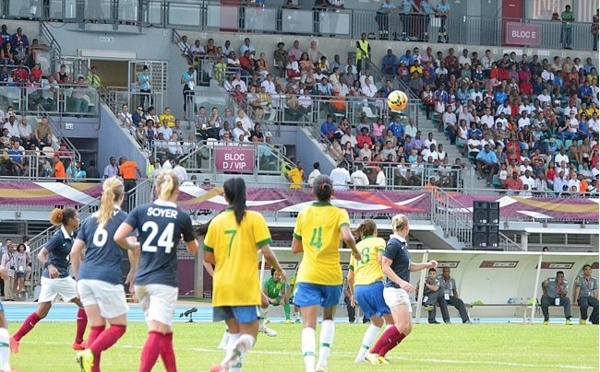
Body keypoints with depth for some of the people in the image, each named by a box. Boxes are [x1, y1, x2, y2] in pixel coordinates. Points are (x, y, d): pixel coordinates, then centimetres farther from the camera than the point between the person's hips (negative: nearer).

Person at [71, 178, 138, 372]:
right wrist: (133, 272, 7)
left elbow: (75, 252, 11)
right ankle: (89, 353, -19)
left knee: (96, 327, 11)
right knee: (118, 326, 5)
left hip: (86, 277, 5)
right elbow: (132, 247, -9)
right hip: (108, 278, -5)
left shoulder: (90, 219, 14)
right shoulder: (123, 218, 1)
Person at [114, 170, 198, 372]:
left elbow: (118, 237, -8)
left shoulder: (141, 210, 2)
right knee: (156, 333, -11)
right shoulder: (182, 217, -1)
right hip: (164, 282, -4)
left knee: (165, 332, 18)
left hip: (142, 280, 4)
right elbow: (193, 249, 13)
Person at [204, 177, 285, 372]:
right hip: (245, 287, -4)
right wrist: (279, 270, 10)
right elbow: (266, 253, -9)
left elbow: (208, 257, 10)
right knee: (249, 335, -2)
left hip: (221, 288, 4)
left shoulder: (217, 221, 6)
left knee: (235, 333, 15)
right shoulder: (254, 218, -5)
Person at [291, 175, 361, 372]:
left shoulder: (304, 214, 4)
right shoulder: (339, 213, -2)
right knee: (328, 317, 25)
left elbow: (295, 248, 10)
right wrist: (355, 250, -2)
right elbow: (347, 237, -21)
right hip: (331, 275, 0)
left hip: (307, 275, 0)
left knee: (308, 325, -8)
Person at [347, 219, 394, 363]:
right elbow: (381, 259, -15)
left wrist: (353, 294, 35)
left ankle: (362, 354, 10)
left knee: (377, 321, 22)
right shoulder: (378, 241, 7)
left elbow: (350, 277, 23)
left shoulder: (357, 246, 22)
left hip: (359, 288, 6)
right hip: (375, 285, -6)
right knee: (390, 320, 3)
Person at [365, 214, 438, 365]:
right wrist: (401, 282, -26)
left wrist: (427, 265, 21)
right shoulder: (394, 244, -12)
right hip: (394, 290, -10)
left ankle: (380, 354, 3)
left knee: (407, 327, 5)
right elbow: (385, 266, -18)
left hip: (402, 291, 10)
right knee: (402, 325, -20)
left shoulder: (402, 244, 17)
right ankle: (373, 353, -21)